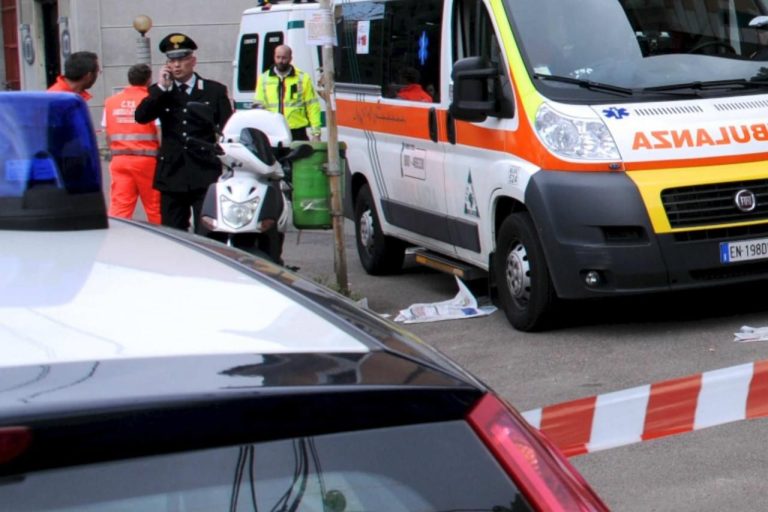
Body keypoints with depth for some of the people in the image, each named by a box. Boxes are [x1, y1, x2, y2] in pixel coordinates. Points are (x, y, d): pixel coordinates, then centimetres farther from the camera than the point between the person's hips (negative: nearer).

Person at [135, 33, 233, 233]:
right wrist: (162, 87, -11)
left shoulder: (215, 91, 6)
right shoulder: (159, 92, 11)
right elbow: (141, 117, -6)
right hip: (172, 177, 2)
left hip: (206, 177, -2)